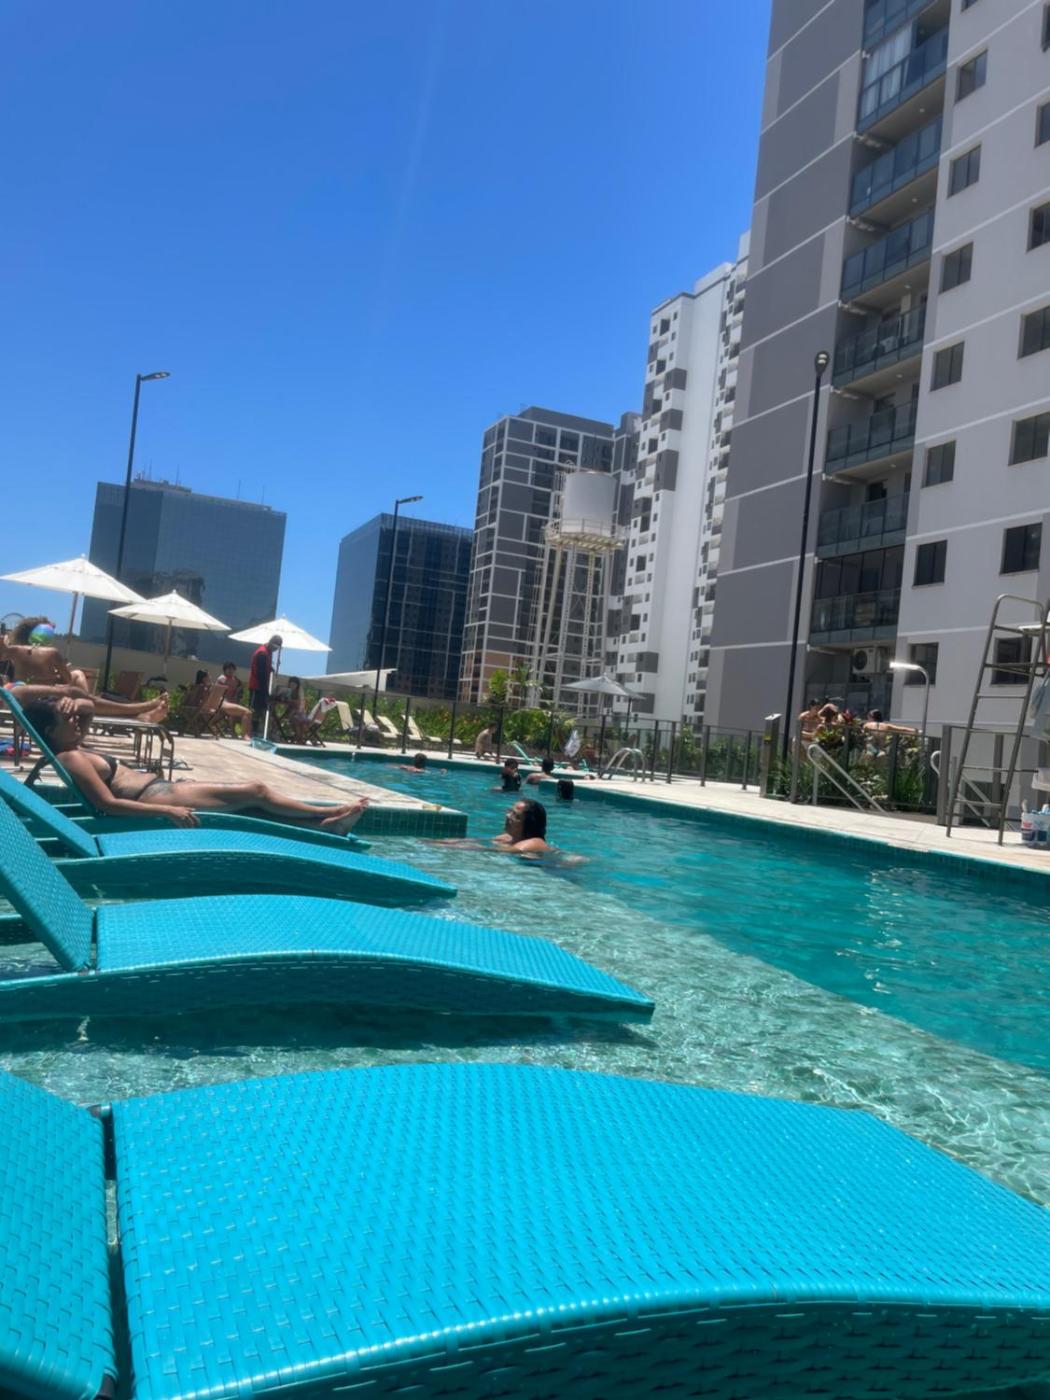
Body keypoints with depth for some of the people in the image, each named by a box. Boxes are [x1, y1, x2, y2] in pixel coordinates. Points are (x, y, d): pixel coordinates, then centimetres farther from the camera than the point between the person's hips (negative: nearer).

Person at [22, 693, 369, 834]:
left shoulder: (74, 750, 15)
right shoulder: (71, 758, -14)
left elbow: (90, 708, 31)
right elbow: (108, 804, -24)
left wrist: (73, 701, 8)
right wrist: (167, 812, -28)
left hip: (161, 790, 11)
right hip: (158, 798, -11)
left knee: (255, 803, 7)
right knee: (256, 791, -7)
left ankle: (326, 824, 8)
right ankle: (328, 814, 5)